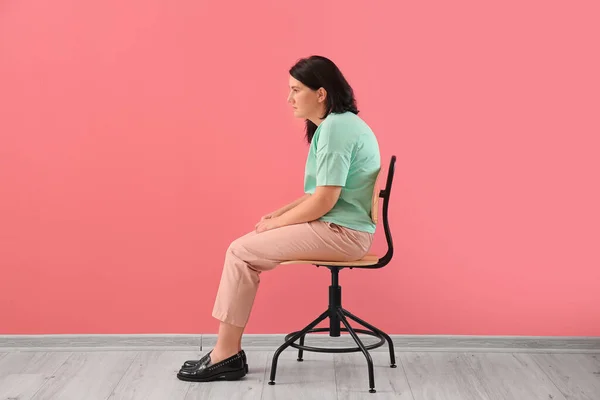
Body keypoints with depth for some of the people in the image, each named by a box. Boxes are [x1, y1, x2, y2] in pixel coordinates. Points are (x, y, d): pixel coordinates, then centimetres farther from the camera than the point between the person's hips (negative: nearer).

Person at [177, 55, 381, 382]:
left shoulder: (335, 127, -17)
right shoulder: (334, 124, 16)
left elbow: (325, 200, -21)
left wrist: (276, 223, -9)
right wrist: (280, 213, 8)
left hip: (341, 232, -10)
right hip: (335, 227, 10)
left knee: (241, 252, -10)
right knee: (247, 250, 4)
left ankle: (225, 354, -1)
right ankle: (228, 353, 3)